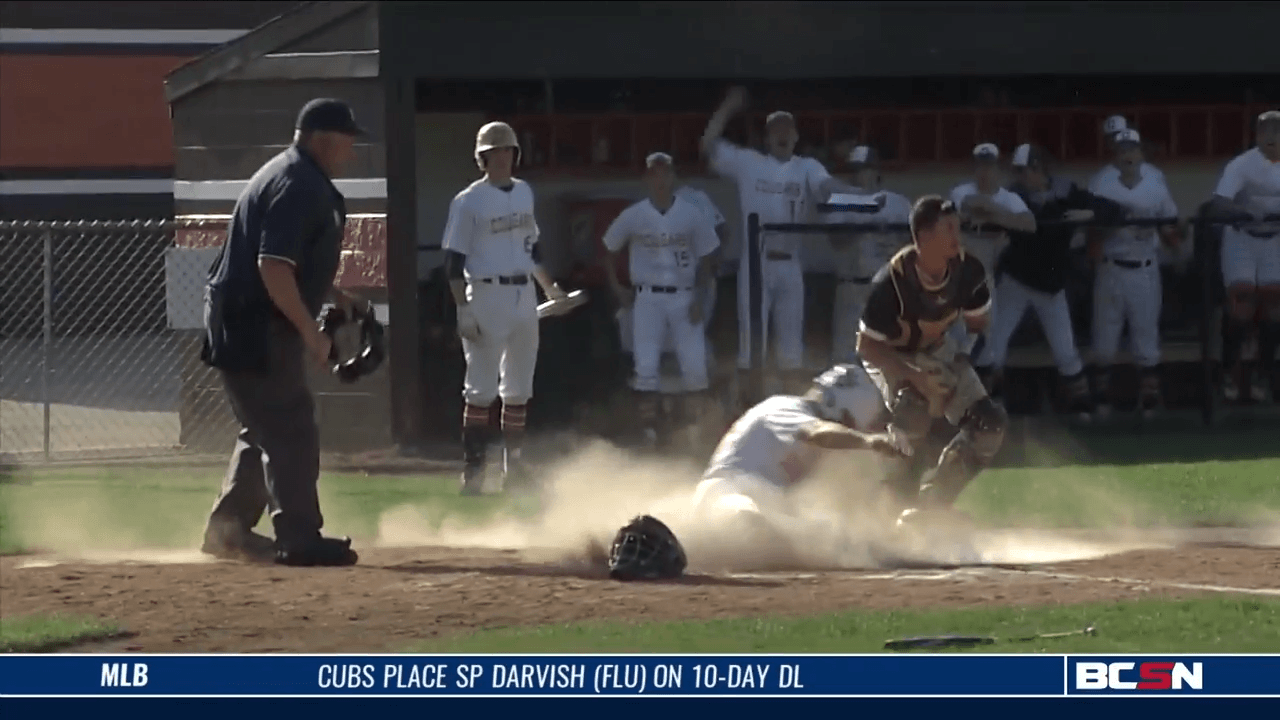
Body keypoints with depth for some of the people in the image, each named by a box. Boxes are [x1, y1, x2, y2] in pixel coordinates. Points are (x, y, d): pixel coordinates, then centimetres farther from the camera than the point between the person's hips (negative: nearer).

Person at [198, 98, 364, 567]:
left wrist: (334, 297, 19)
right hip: (257, 328, -11)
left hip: (243, 323, 11)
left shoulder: (295, 177, 17)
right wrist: (310, 331, -23)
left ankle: (227, 529, 23)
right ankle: (300, 540, -7)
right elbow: (273, 266, -26)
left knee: (265, 431, 18)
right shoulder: (299, 186, -18)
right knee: (291, 433, -8)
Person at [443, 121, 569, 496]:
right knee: (481, 389, -7)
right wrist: (463, 310, -16)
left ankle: (514, 466, 16)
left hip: (523, 296, 6)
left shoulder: (524, 193, 12)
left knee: (519, 389, 10)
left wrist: (548, 285, 23)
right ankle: (473, 470, -5)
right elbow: (454, 261, -9)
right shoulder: (469, 201, -7)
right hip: (486, 296, -6)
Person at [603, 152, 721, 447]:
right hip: (647, 298, 0)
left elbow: (705, 259, 4)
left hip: (684, 298, 0)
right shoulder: (633, 217, -1)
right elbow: (610, 249, 13)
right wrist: (617, 286, 6)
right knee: (645, 368, -7)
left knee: (695, 366, -6)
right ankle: (649, 432, -2)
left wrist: (699, 298, -5)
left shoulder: (693, 215, -2)